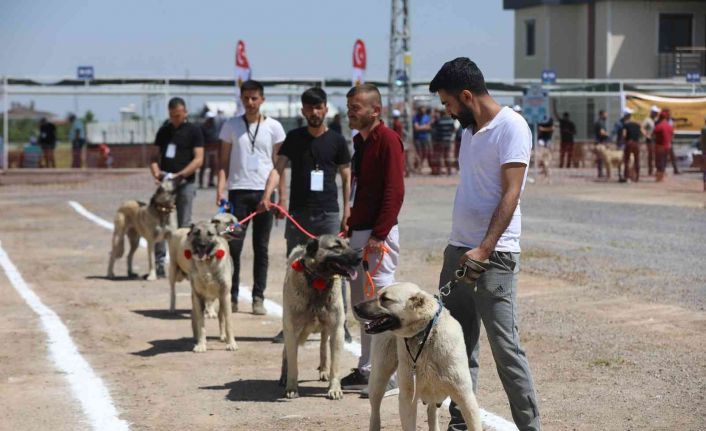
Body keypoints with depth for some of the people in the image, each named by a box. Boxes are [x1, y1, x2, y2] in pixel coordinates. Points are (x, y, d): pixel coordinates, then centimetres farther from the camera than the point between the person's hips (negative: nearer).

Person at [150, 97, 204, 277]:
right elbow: (154, 156, 14)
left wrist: (179, 175, -18)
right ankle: (159, 263, 5)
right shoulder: (163, 131, 12)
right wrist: (155, 171, -7)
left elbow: (198, 159, -9)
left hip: (185, 183, -4)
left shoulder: (193, 131, -1)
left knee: (184, 225, 0)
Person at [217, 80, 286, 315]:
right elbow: (224, 161, 7)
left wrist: (282, 196, 2)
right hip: (238, 191, 0)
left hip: (264, 192, 0)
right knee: (233, 245, -3)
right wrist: (220, 189, -5)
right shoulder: (230, 126, 7)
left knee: (261, 248, 4)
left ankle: (258, 298, 9)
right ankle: (231, 296, 6)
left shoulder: (273, 127, 6)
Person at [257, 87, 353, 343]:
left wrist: (347, 212, -1)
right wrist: (267, 195, -20)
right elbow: (278, 169, -3)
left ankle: (340, 324, 4)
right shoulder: (294, 138, 6)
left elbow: (347, 178, 7)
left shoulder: (336, 140, 3)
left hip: (328, 215, -2)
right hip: (297, 214, 2)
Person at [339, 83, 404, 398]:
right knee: (361, 304, 13)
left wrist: (379, 235, -22)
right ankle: (367, 369, 21)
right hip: (358, 232, 10)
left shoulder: (387, 140, -12)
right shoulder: (359, 141, 16)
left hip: (378, 234, -10)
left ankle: (391, 376, -4)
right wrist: (351, 227, 18)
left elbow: (394, 192, -18)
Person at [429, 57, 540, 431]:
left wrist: (484, 249, -25)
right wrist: (462, 247, 18)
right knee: (458, 343, 10)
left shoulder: (511, 126, -11)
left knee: (504, 344, -8)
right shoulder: (469, 128, 16)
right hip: (459, 249, 9)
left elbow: (511, 194, -18)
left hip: (495, 254, -9)